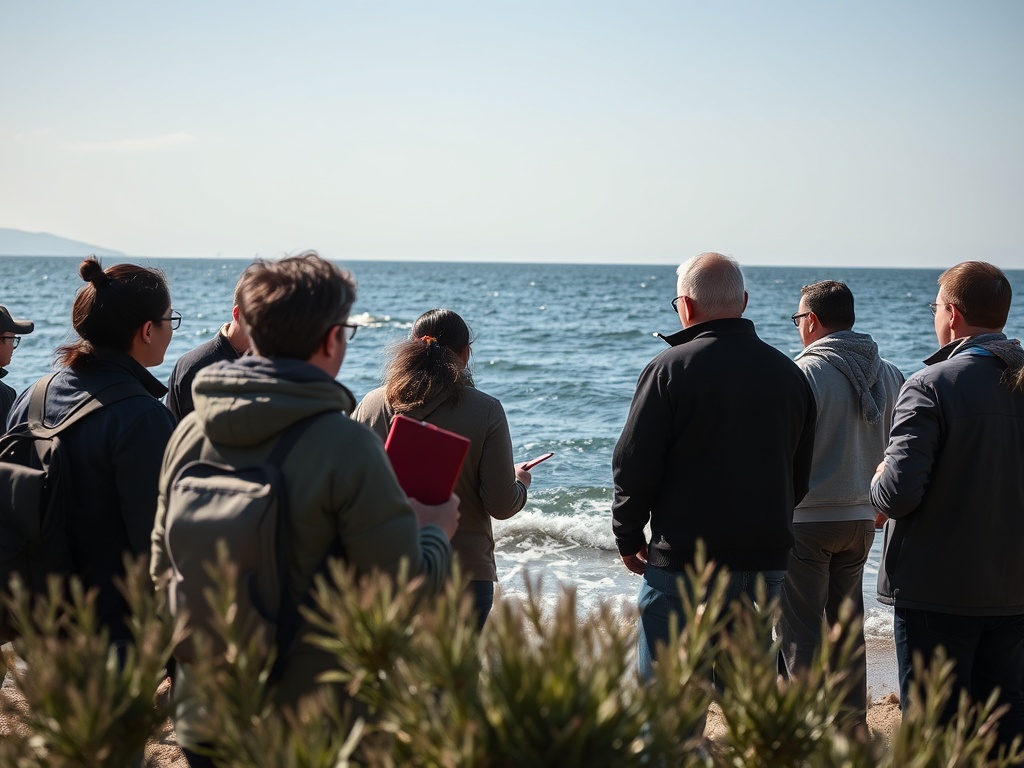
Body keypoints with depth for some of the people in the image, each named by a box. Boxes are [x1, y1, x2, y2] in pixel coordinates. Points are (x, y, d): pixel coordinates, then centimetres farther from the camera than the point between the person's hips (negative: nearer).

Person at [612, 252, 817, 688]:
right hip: (765, 563, 6)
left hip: (682, 560, -5)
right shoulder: (789, 373, 8)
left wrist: (629, 539, 4)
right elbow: (800, 478, 14)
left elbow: (634, 467, -9)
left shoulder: (671, 368, -10)